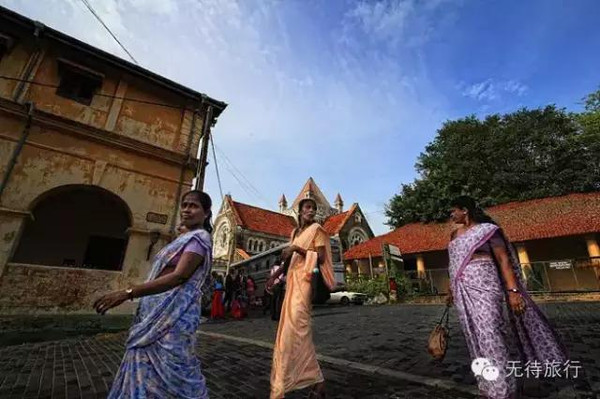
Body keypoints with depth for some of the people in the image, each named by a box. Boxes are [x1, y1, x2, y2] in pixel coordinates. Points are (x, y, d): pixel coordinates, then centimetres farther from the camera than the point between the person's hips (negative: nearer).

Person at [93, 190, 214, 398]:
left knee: (167, 369, 0)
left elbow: (179, 276, -24)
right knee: (150, 367, 16)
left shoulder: (199, 238, -11)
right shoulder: (186, 238, 18)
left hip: (173, 312, -9)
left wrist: (128, 292, -27)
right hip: (159, 311, 9)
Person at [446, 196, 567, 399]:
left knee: (489, 335, -9)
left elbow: (504, 260, -9)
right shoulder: (455, 234, 14)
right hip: (462, 290, 6)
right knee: (476, 338, 11)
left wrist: (512, 290, -17)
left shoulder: (486, 229, -4)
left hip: (481, 285, -6)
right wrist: (452, 290, 21)